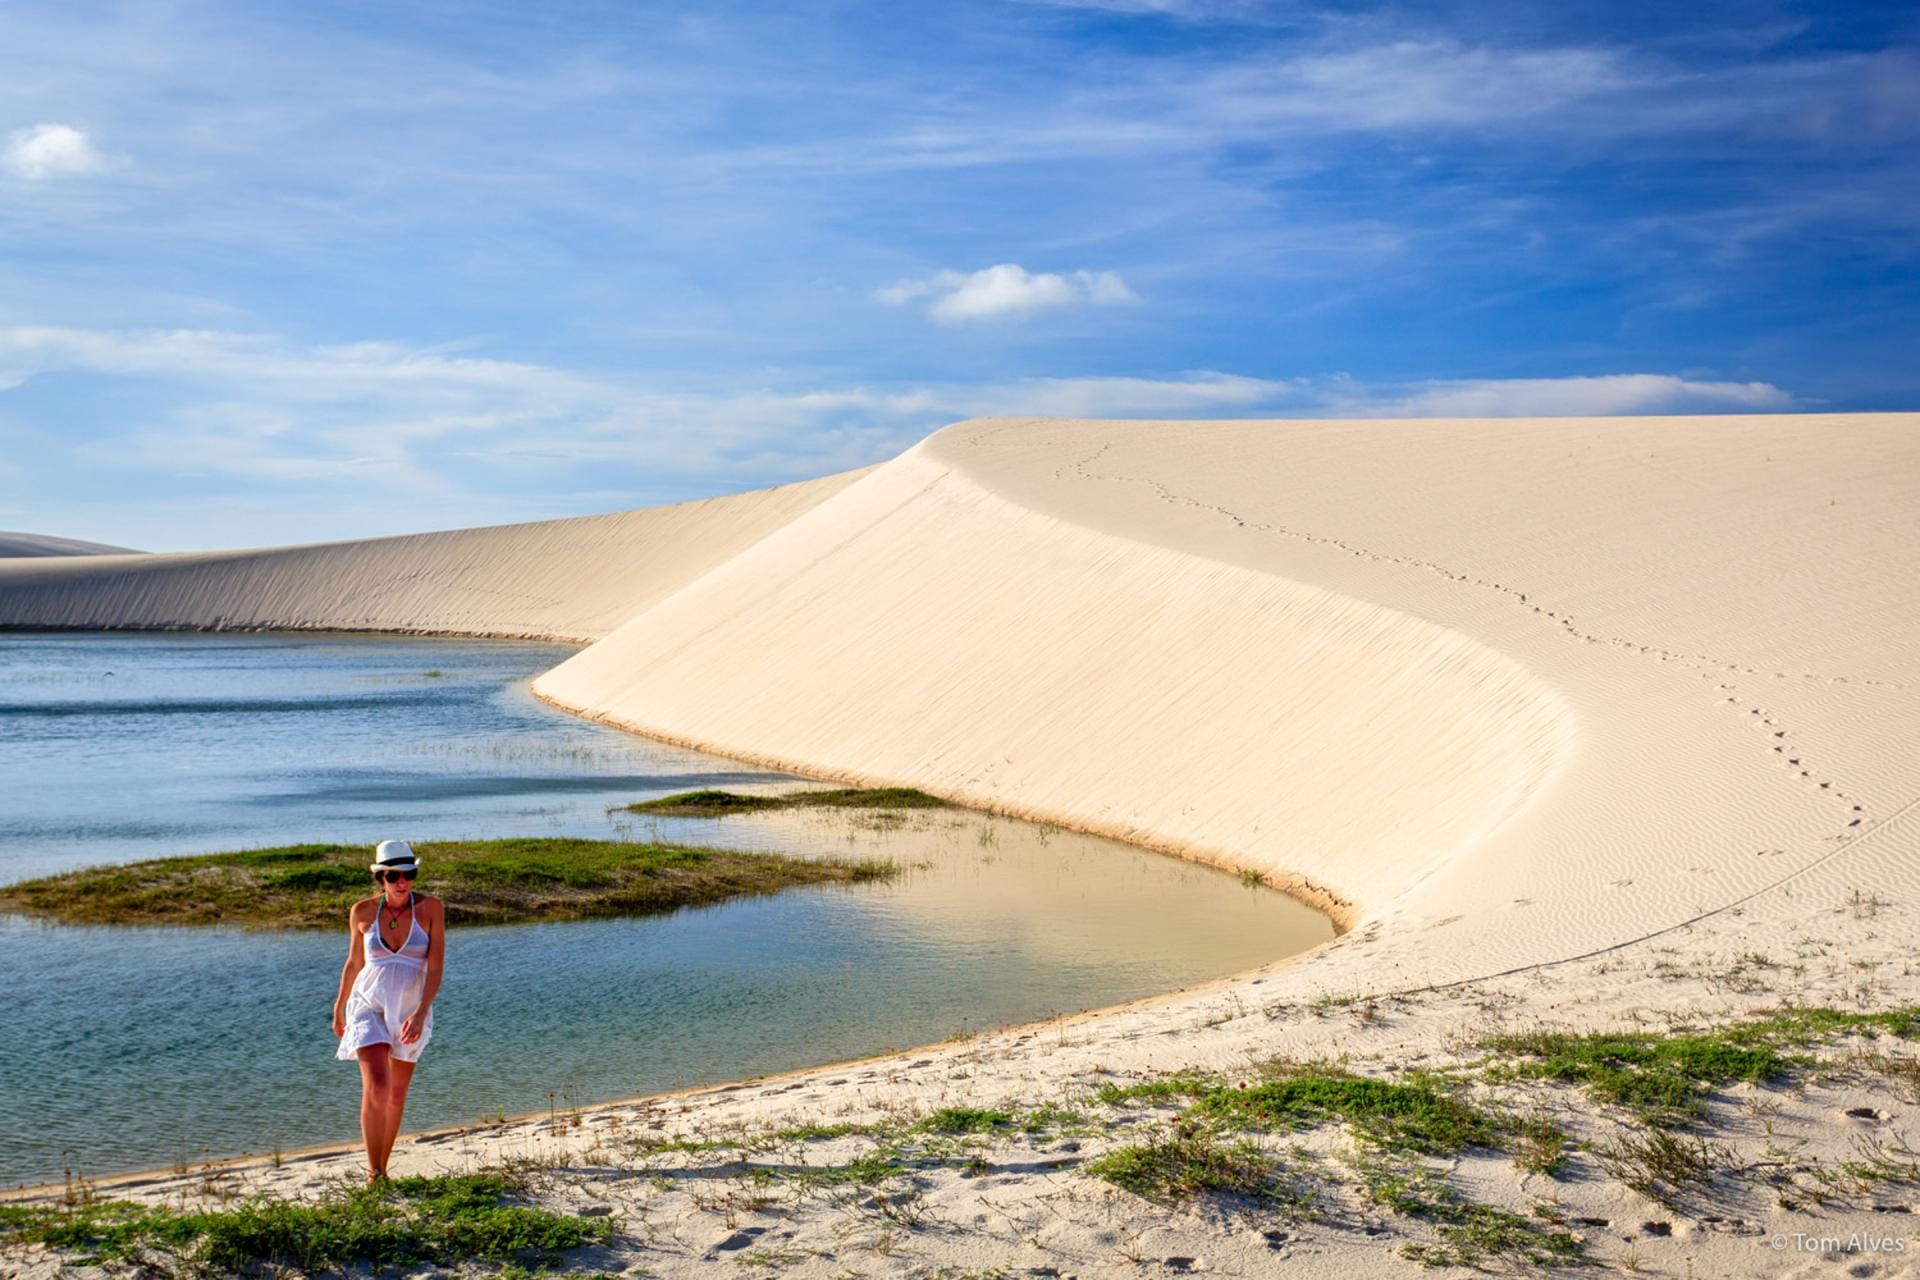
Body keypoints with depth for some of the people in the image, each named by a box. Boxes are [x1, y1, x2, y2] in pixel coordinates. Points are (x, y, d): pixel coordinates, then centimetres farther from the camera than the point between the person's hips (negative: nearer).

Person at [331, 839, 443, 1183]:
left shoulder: (430, 908, -8)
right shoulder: (362, 911, -4)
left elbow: (435, 968, -11)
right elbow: (354, 962, 11)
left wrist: (421, 1013, -22)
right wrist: (339, 1007, 21)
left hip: (411, 1010, 1)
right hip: (369, 1006, -1)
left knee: (396, 1096, 11)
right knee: (376, 1087, -19)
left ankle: (382, 1170, 29)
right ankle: (373, 1173, -9)